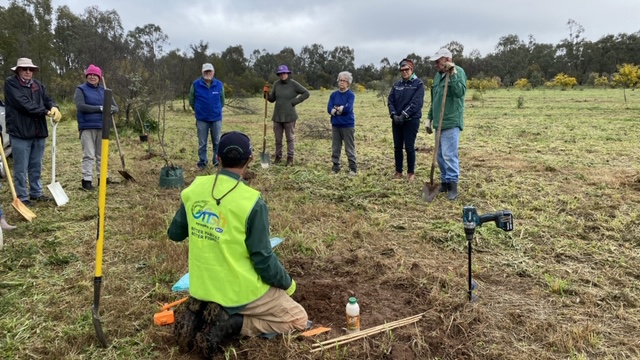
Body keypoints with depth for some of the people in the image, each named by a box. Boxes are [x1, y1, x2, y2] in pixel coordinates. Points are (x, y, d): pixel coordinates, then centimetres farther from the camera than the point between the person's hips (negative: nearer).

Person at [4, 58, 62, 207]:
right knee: (21, 168, -1)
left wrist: (54, 107, -16)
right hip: (20, 132, -6)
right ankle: (22, 197, 8)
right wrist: (46, 112, -19)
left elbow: (47, 99, 9)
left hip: (38, 132, 7)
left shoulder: (38, 85, 16)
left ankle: (36, 193, 27)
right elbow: (23, 104, -17)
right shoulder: (10, 83, -6)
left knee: (36, 167, 16)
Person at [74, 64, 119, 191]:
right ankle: (87, 180, -1)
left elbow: (115, 107, 9)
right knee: (89, 155, -5)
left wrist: (111, 109, -16)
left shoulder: (104, 91, 13)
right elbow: (80, 106, -14)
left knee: (101, 155, 11)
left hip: (102, 127, 4)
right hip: (87, 127, -4)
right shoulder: (81, 89, 1)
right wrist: (100, 108, -19)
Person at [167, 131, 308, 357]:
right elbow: (263, 259, -16)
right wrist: (287, 283, 2)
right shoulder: (252, 202, -22)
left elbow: (174, 234, 9)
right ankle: (230, 326, -7)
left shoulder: (194, 189, -5)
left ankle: (199, 316, 7)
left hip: (202, 288, 7)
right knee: (298, 319, 10)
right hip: (240, 292, -6)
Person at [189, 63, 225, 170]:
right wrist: (199, 110, 13)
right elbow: (191, 100, 6)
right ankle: (202, 162, 18)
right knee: (202, 143, 7)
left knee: (217, 142, 7)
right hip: (201, 119, -1)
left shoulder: (219, 84, -3)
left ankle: (217, 161, 19)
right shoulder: (196, 84, -6)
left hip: (216, 118, 1)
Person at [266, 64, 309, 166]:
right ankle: (278, 157, 23)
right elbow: (272, 99, 9)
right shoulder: (276, 84, 4)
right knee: (278, 138, 11)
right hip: (277, 116, 4)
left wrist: (295, 101, -9)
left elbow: (306, 93, -5)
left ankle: (290, 158, 10)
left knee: (290, 138, 4)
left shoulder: (293, 84, -7)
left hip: (289, 116, -4)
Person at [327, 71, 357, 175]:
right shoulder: (334, 94, 6)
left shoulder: (351, 95, -4)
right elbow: (329, 109, -4)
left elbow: (348, 108, -18)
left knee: (349, 148, 2)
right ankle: (336, 167, 22)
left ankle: (353, 168, 11)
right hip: (335, 125, 4)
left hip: (348, 125, -4)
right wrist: (341, 110, -13)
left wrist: (336, 108, -6)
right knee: (335, 148, 10)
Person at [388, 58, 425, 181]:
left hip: (411, 120, -5)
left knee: (409, 147, -2)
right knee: (397, 146, 8)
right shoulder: (396, 84, 10)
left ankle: (411, 172, 10)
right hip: (397, 120, 5)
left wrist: (404, 115, -19)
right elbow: (390, 100, 5)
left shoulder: (418, 84, -5)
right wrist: (394, 115, -11)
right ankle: (398, 171, 19)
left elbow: (417, 103, -14)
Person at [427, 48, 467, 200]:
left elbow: (461, 92, -24)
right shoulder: (438, 75, 16)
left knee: (449, 155, -11)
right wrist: (430, 118, 22)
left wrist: (452, 75, -27)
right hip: (439, 122, 8)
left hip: (451, 122, -8)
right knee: (440, 155, 12)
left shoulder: (458, 72, -8)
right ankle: (445, 182, 23)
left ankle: (453, 185, -3)